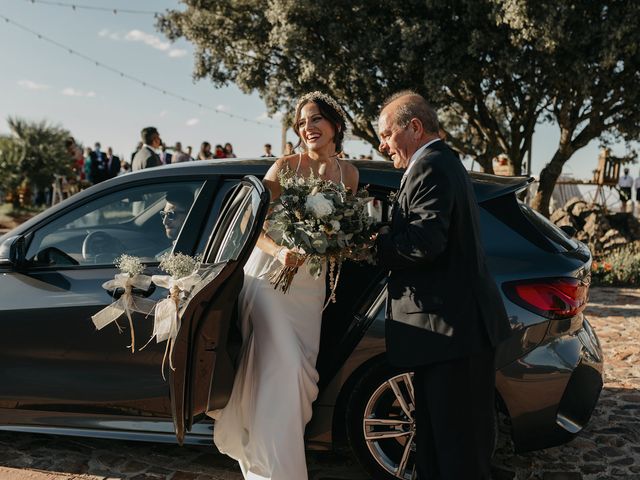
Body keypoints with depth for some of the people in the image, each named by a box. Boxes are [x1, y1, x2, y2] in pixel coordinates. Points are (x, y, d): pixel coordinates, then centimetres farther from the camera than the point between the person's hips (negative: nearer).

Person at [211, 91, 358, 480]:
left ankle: (285, 443, 33)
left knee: (300, 370, 11)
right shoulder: (286, 166, -9)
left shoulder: (349, 174, 5)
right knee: (277, 369, -10)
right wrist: (279, 251, -31)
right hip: (270, 275, -4)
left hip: (312, 283, 5)